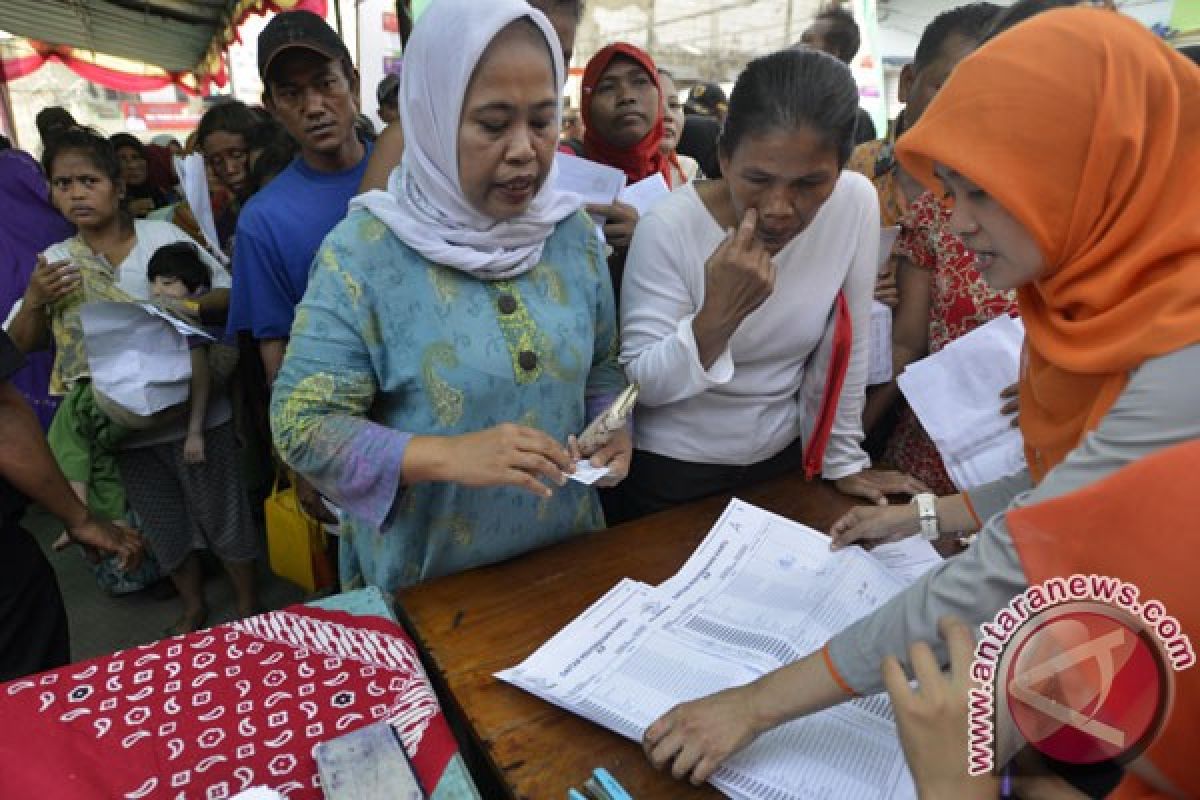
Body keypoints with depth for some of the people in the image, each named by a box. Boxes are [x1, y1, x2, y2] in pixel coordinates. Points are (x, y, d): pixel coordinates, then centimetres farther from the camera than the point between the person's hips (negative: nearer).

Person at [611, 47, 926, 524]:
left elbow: (845, 345, -3)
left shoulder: (857, 204, -13)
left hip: (780, 458, 4)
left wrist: (843, 460, 3)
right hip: (668, 470, -3)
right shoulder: (668, 228, -22)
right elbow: (641, 384, -19)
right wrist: (718, 314, -34)